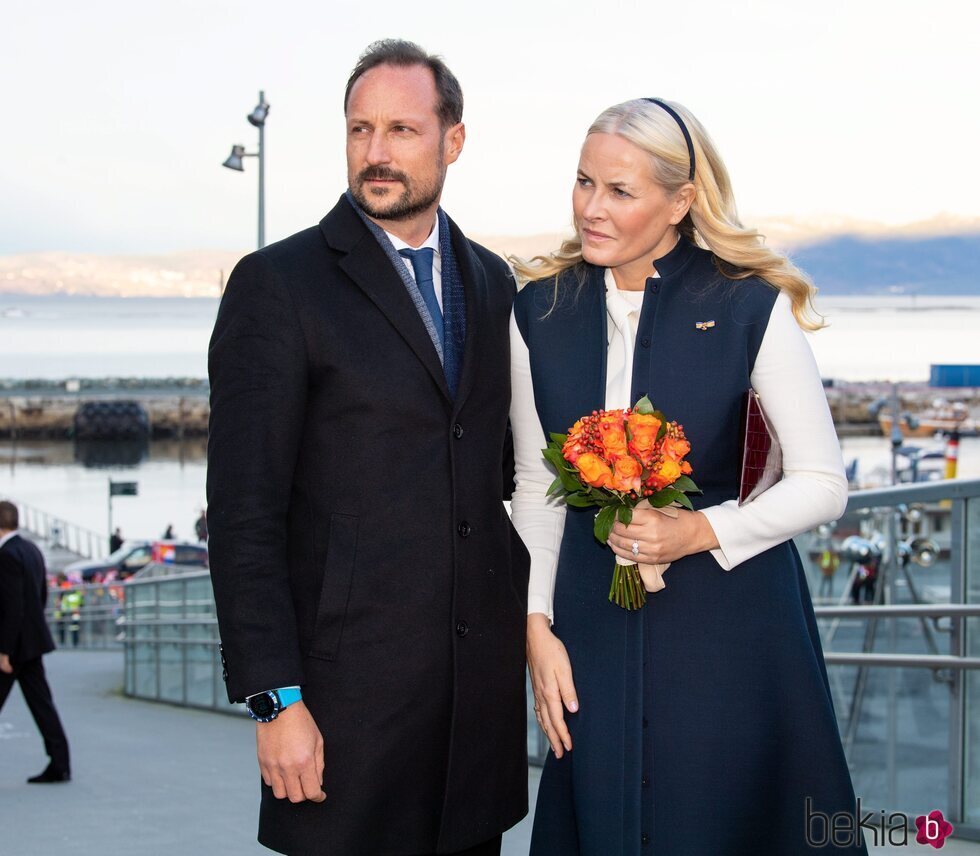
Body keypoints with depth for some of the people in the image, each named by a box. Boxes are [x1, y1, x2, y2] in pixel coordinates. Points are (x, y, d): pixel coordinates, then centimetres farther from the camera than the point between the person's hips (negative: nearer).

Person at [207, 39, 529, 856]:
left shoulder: (492, 283, 11)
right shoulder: (278, 284, -6)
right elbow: (244, 513, -10)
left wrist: (526, 619, 11)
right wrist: (275, 699, -14)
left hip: (484, 676, 5)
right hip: (350, 684, -5)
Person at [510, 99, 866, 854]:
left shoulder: (750, 307, -9)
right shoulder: (542, 310, 2)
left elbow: (824, 484, -6)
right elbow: (535, 484, 8)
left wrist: (701, 530, -19)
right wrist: (537, 624, 1)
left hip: (730, 626, -3)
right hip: (596, 622, 3)